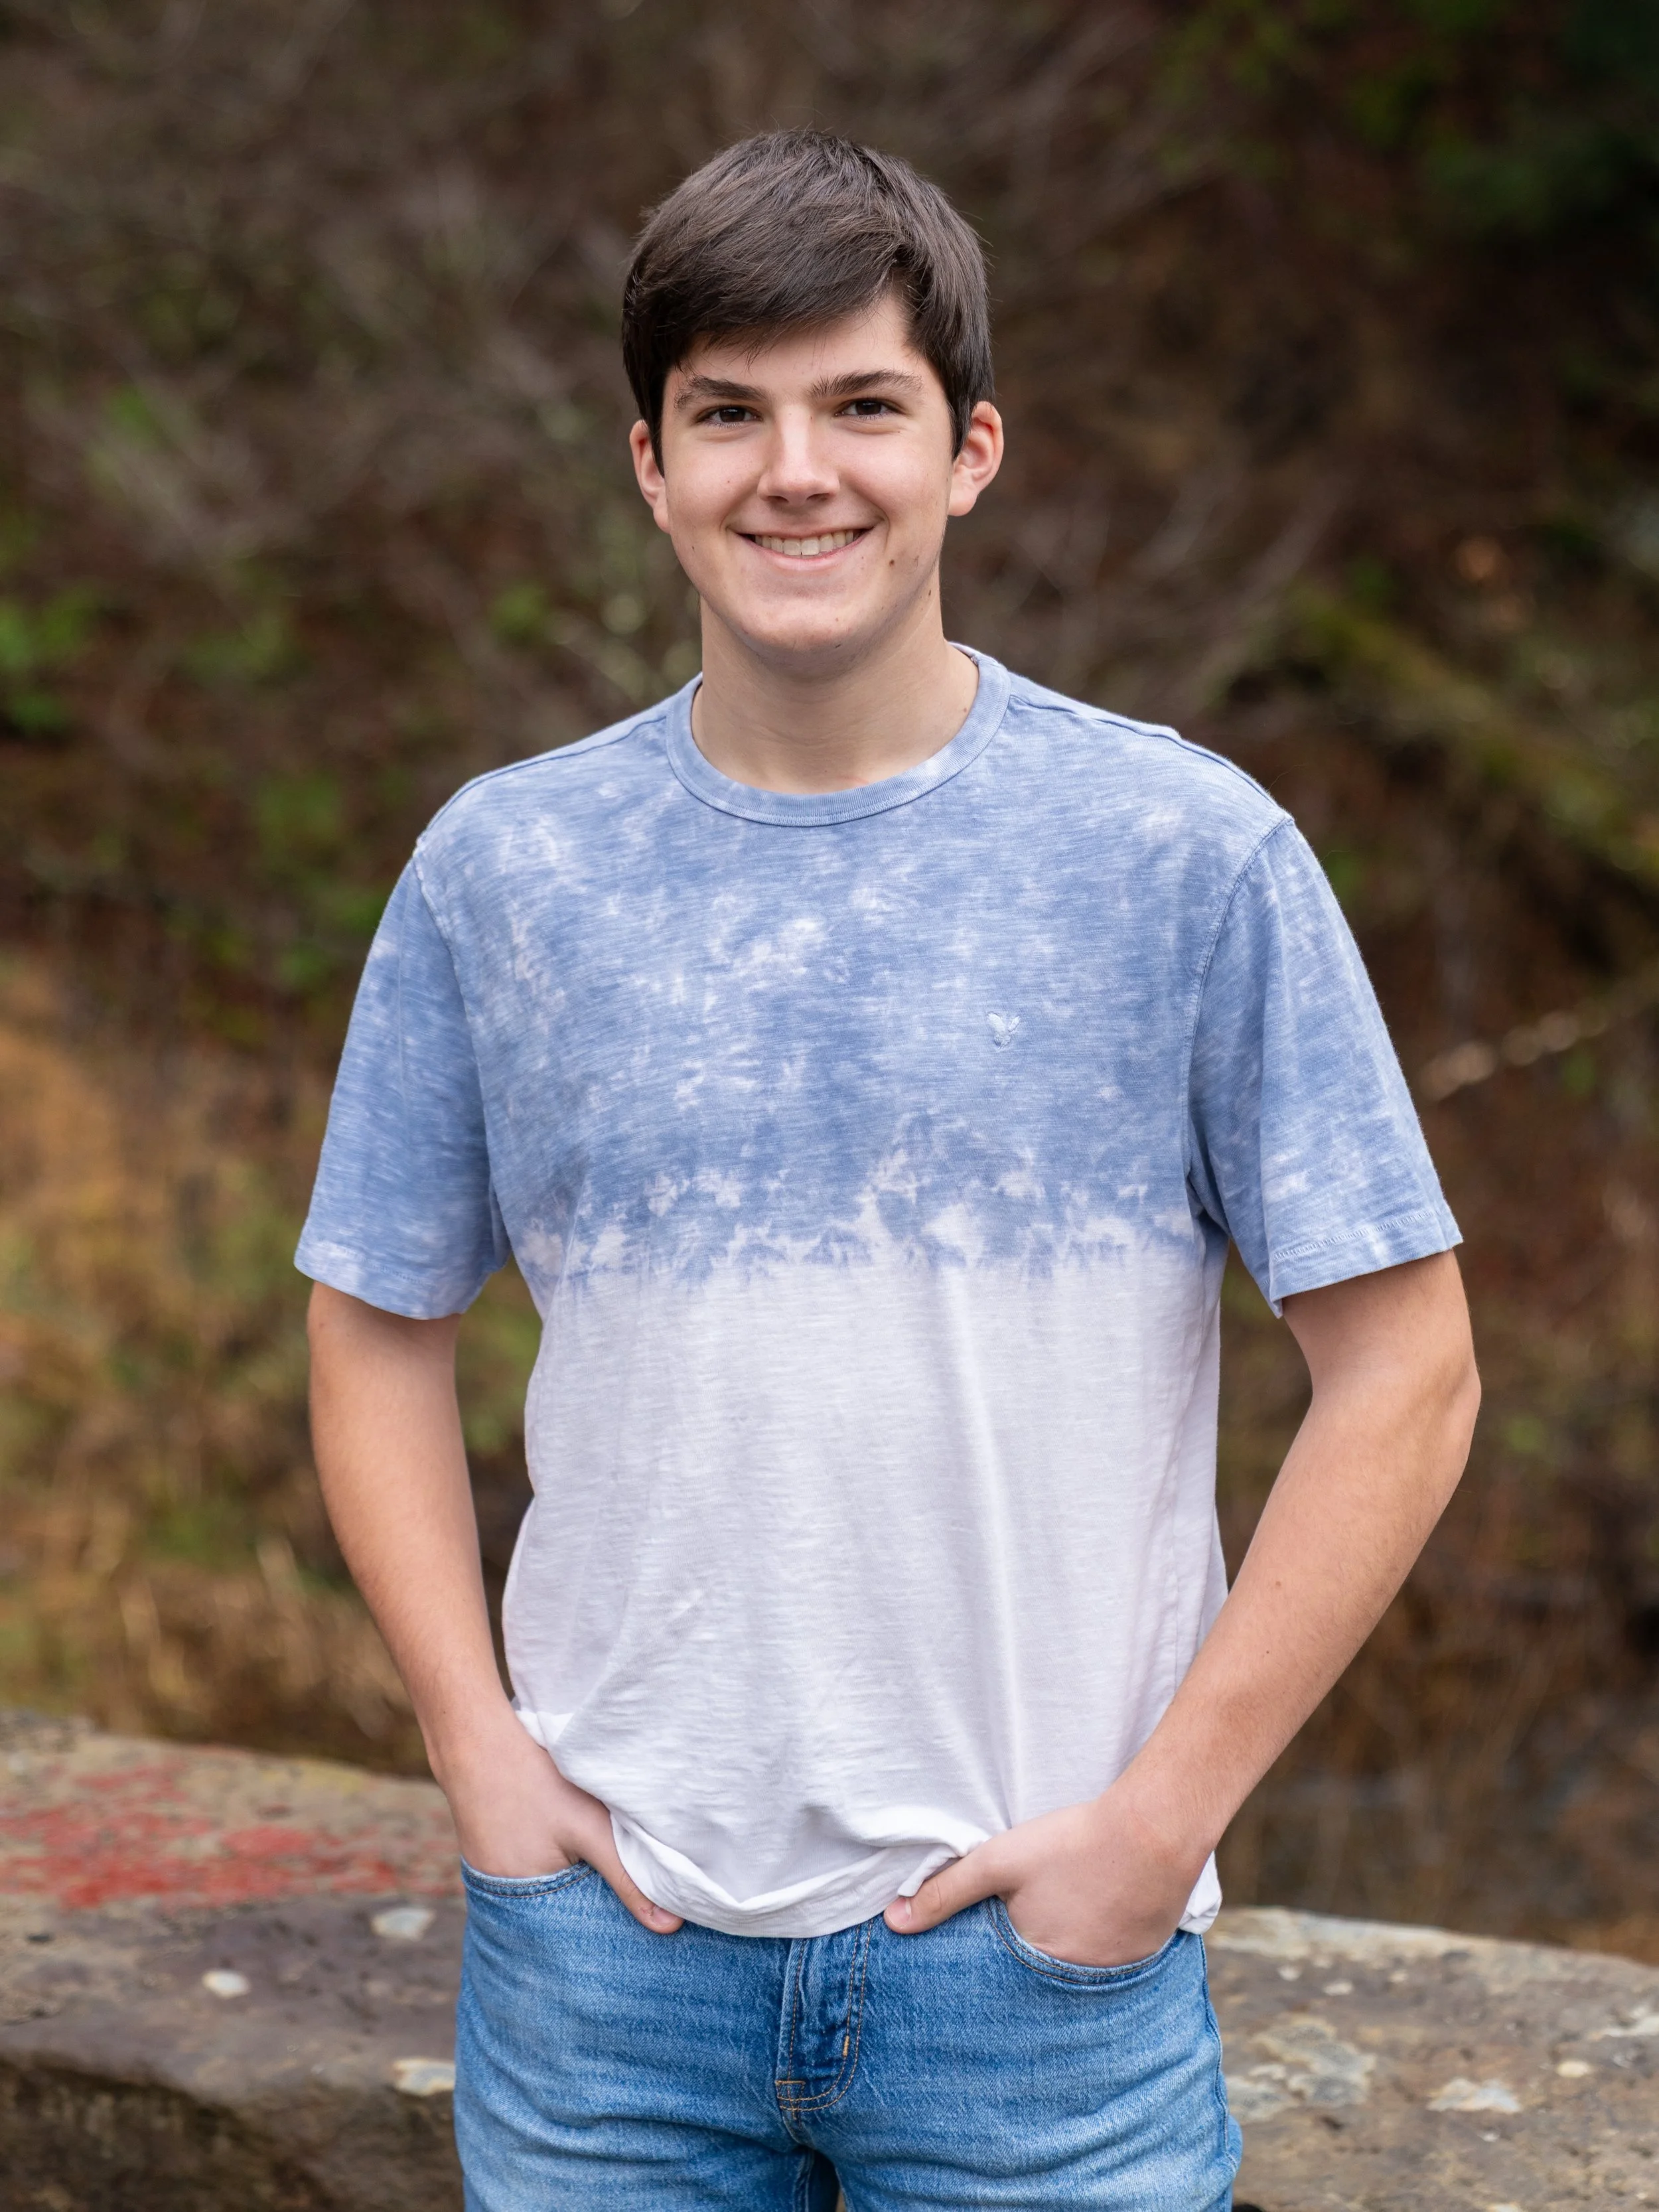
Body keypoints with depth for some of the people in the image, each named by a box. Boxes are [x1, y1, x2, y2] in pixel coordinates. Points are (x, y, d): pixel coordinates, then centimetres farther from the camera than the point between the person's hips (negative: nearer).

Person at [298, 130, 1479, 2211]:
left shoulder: (1190, 854, -6)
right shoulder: (501, 868, 2)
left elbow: (1405, 1368, -5)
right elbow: (380, 1334, 10)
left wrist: (1160, 1815, -9)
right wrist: (478, 1745, -1)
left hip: (1037, 1955, -2)